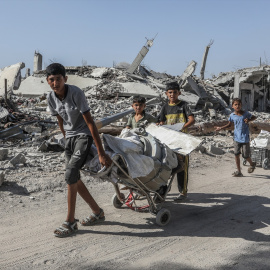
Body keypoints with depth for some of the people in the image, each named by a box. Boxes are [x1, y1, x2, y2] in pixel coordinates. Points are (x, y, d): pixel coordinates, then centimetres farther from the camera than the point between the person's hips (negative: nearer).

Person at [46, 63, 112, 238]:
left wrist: (101, 153, -25)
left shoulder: (76, 93, -22)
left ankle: (71, 222, -5)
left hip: (84, 136, -7)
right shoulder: (51, 98, -4)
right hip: (70, 137, 7)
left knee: (70, 175, -17)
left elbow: (90, 122, -24)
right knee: (74, 179, 7)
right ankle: (98, 213, 24)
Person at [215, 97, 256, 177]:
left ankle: (252, 164, 35)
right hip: (236, 138, 3)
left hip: (245, 138, -3)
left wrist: (248, 120, -11)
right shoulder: (232, 115, 0)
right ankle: (239, 171, 12)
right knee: (236, 154, 1)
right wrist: (221, 128, 3)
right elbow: (229, 125, 15)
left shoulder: (246, 113, -6)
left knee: (245, 155, 2)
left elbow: (254, 117, 9)